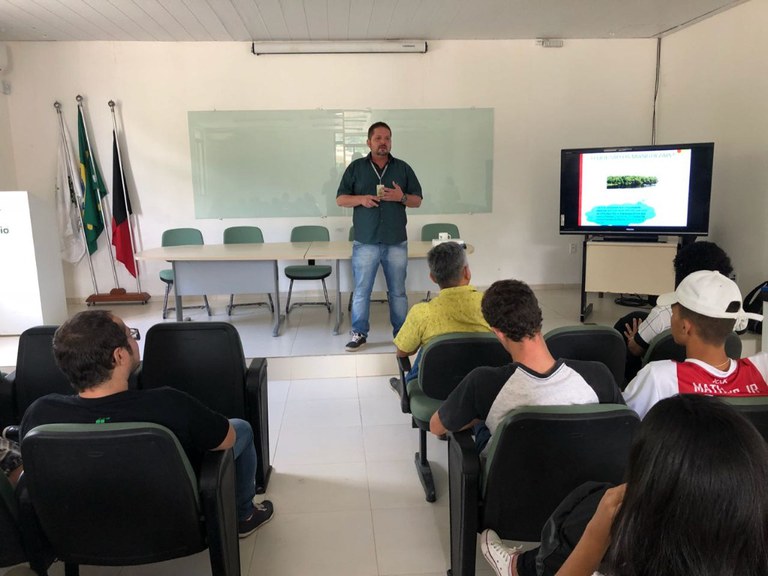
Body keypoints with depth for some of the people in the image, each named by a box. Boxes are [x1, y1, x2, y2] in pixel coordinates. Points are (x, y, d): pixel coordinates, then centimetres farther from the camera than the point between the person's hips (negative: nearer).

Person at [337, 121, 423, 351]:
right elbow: (340, 199, 5)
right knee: (361, 291, 3)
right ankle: (359, 333, 15)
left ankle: (401, 332, 19)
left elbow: (417, 200, 9)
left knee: (398, 291, 8)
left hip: (396, 243, 1)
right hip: (365, 243, -1)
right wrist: (361, 199, -14)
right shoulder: (356, 167, 6)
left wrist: (402, 197, -12)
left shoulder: (403, 168, 8)